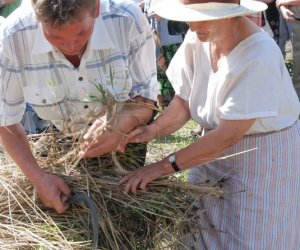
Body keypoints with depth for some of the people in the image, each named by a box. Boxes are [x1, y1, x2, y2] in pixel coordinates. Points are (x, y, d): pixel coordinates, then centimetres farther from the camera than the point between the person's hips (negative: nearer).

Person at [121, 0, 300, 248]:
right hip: (217, 148, 6)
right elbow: (184, 101, 0)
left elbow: (228, 135, -27)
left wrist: (163, 166, -25)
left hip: (264, 155, -5)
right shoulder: (196, 40, -11)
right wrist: (154, 129, -20)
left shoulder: (259, 56, -29)